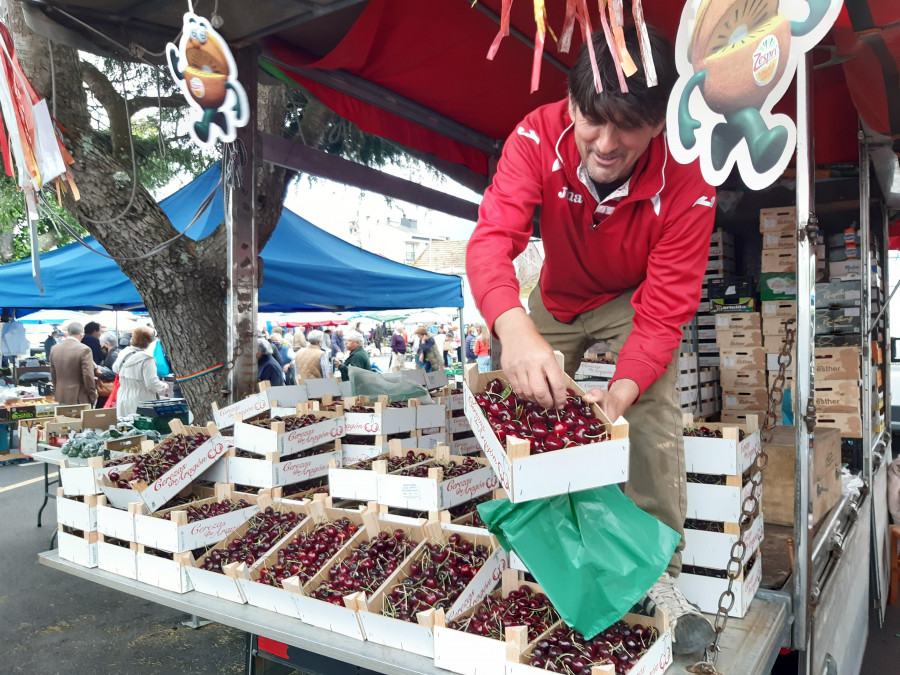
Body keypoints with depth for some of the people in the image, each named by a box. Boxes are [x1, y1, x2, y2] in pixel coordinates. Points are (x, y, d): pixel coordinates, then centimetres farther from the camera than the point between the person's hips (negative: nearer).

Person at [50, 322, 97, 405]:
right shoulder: (84, 350, -14)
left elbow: (53, 375, 14)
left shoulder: (55, 348, 5)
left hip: (60, 398, 6)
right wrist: (92, 397, -3)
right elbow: (88, 376, -14)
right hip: (79, 398, -6)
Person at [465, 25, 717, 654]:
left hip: (636, 298, -2)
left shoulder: (687, 184, -33)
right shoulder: (539, 138, -31)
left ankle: (659, 576, -2)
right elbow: (491, 237, -43)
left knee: (655, 414, -22)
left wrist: (620, 392, -46)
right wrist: (517, 330, -62)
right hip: (558, 299, 2)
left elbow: (665, 308, -30)